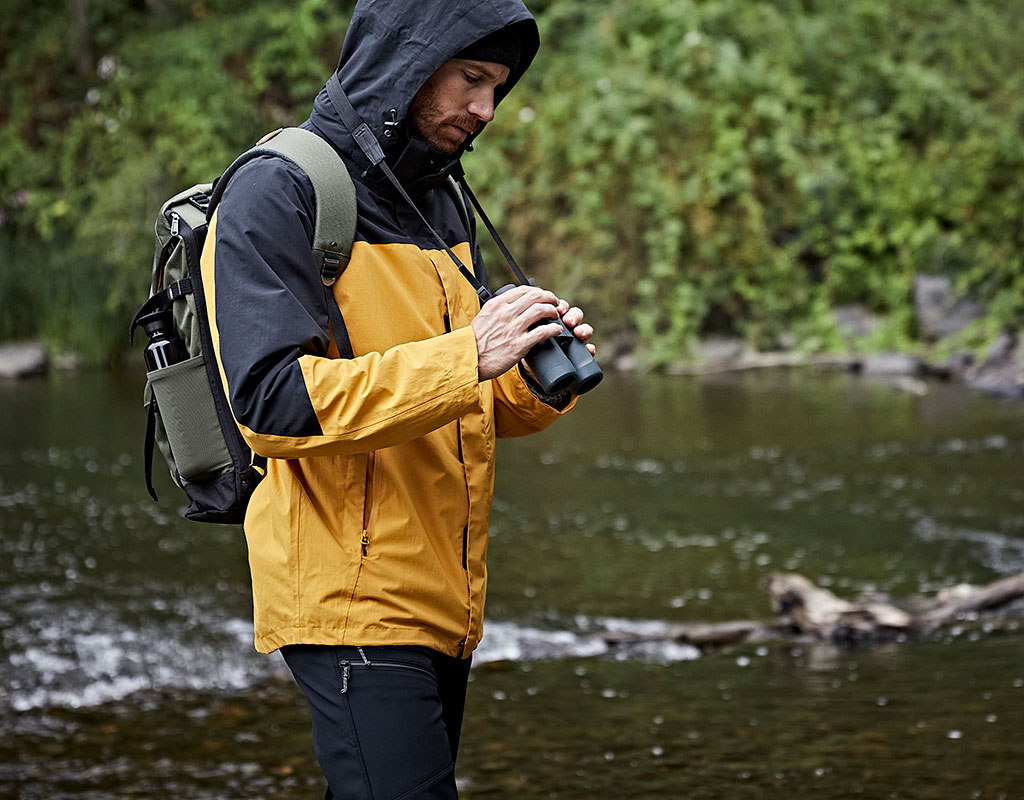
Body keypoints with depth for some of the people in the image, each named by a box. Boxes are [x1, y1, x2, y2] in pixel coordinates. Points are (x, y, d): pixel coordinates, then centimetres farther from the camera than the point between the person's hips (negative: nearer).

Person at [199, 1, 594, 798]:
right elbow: (273, 401, -21)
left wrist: (538, 382, -3)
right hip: (353, 603, -8)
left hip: (443, 602, 8)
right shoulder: (278, 195, -10)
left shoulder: (441, 200, 17)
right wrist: (464, 357, -25)